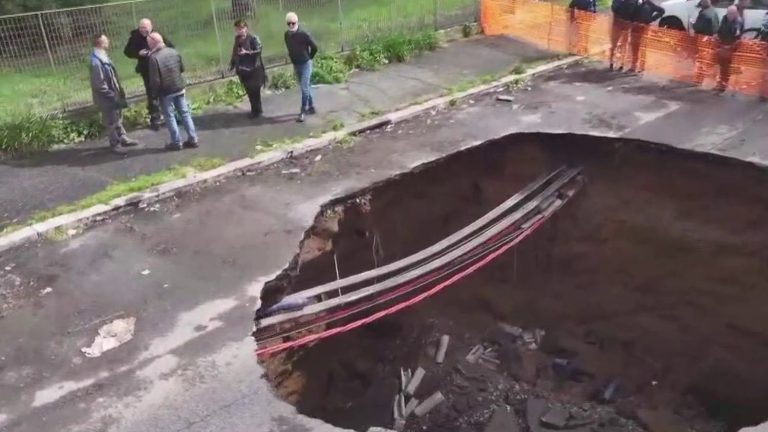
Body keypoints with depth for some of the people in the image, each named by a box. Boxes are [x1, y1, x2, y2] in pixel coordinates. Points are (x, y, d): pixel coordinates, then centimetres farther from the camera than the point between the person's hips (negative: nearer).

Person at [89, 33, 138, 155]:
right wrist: (112, 96, -21)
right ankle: (115, 144, 18)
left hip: (114, 95, 9)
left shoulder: (103, 57, 4)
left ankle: (123, 138, 35)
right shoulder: (96, 62, -26)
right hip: (107, 99, -9)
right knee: (111, 122, 5)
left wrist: (119, 92, 15)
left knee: (118, 118, 21)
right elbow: (99, 84, -26)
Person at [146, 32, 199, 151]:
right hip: (179, 88, 5)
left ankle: (176, 142, 11)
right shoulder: (173, 51, 0)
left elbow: (155, 80, -19)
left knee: (169, 116, 7)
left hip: (166, 92, -5)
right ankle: (193, 139, 14)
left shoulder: (154, 58, -19)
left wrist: (154, 92, -4)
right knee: (185, 113, 12)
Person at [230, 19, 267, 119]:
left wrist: (247, 52, -26)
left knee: (255, 91, 1)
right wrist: (232, 64, 10)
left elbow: (259, 51, -17)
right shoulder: (237, 39, 7)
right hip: (243, 70, 6)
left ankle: (257, 111, 14)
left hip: (254, 69, -6)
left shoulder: (253, 38, -13)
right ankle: (254, 110, 24)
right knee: (249, 91, 12)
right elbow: (235, 52, 14)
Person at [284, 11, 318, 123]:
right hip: (296, 65, 7)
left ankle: (303, 111, -4)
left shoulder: (303, 34, -18)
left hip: (305, 64, -6)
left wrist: (309, 58, 0)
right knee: (306, 87, 16)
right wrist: (292, 57, 15)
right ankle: (311, 107, 27)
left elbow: (314, 47, -12)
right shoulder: (287, 34, 0)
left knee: (305, 88, -7)